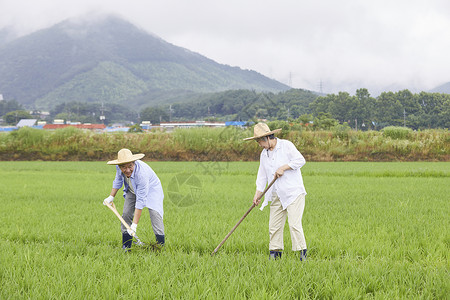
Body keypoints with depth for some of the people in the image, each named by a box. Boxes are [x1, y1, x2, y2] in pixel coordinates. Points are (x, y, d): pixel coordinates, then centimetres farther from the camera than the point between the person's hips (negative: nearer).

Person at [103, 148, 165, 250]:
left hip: (151, 189, -6)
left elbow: (140, 201, -39)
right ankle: (125, 248, 8)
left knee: (155, 213, -22)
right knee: (126, 215, -2)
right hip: (133, 191, 6)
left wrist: (134, 225, -38)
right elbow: (118, 180, 5)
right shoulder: (119, 167, -23)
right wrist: (111, 197, 7)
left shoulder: (141, 173, -41)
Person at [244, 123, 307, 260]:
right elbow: (262, 176, 17)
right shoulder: (264, 154, 16)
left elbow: (300, 160, -11)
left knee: (294, 224, -15)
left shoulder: (286, 145, -4)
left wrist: (283, 167, -15)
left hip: (294, 192, -7)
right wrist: (257, 194, 8)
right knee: (274, 226, 4)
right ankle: (275, 253, 14)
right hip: (277, 196, 7)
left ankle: (302, 253, -11)